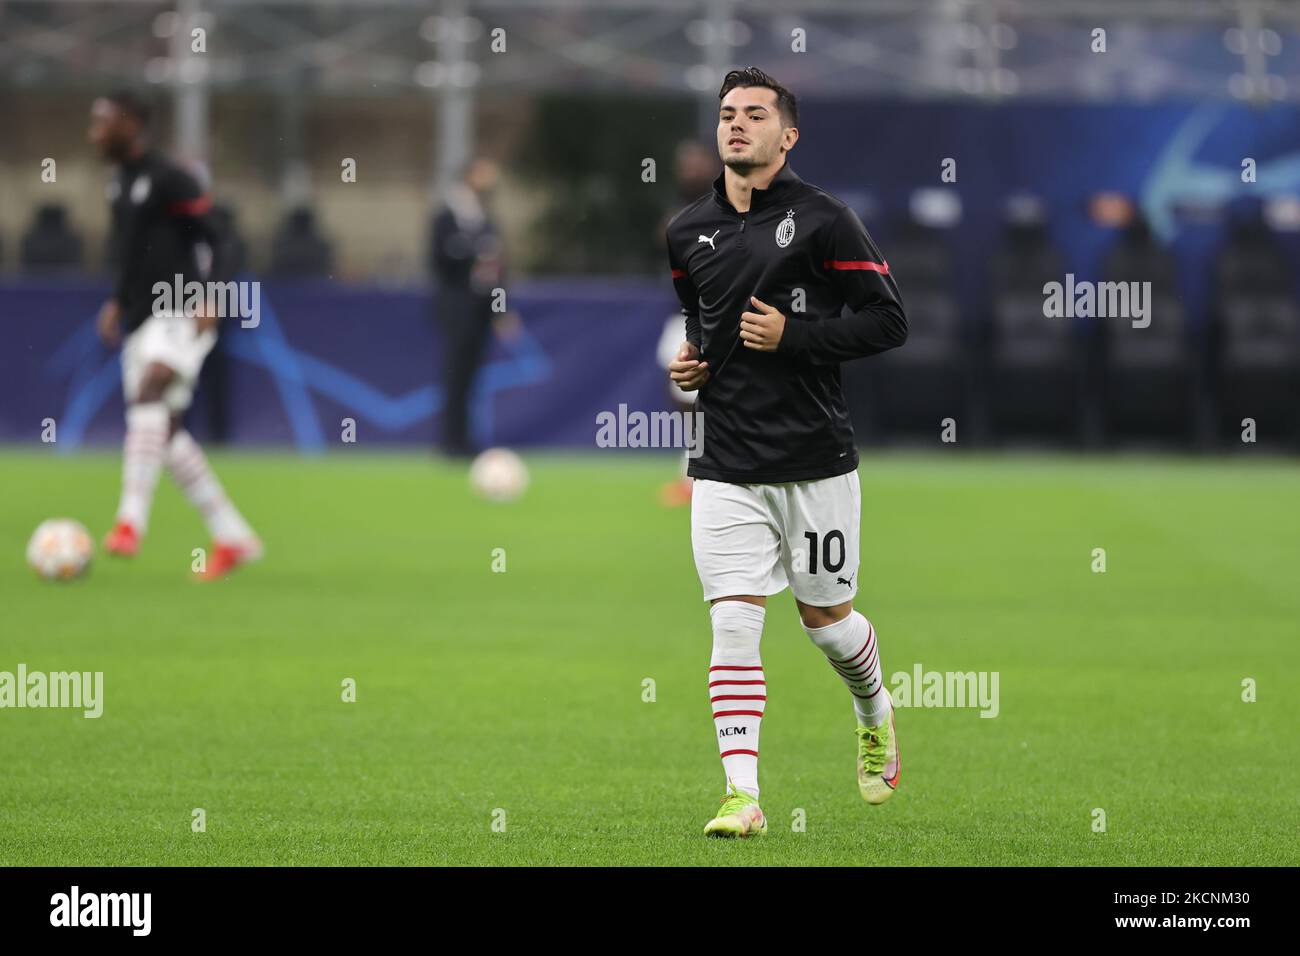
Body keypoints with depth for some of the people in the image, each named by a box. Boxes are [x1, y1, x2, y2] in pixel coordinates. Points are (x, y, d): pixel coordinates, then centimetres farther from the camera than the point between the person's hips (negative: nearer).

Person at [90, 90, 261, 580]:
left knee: (148, 394, -29)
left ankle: (131, 521, -37)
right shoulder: (120, 183, 15)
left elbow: (211, 240, -12)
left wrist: (208, 301, -21)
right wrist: (118, 301, 18)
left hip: (179, 316, -9)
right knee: (166, 433, 6)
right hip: (140, 320, 9)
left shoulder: (169, 180, -11)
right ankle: (233, 538, 14)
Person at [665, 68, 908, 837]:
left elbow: (890, 320, -8)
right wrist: (687, 362, 5)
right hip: (727, 467, 3)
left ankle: (876, 714, 41)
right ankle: (743, 795, -10)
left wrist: (792, 336, -16)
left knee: (825, 616, 9)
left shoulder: (823, 219, -8)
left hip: (816, 459, -3)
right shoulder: (688, 232, 8)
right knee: (734, 621, -8)